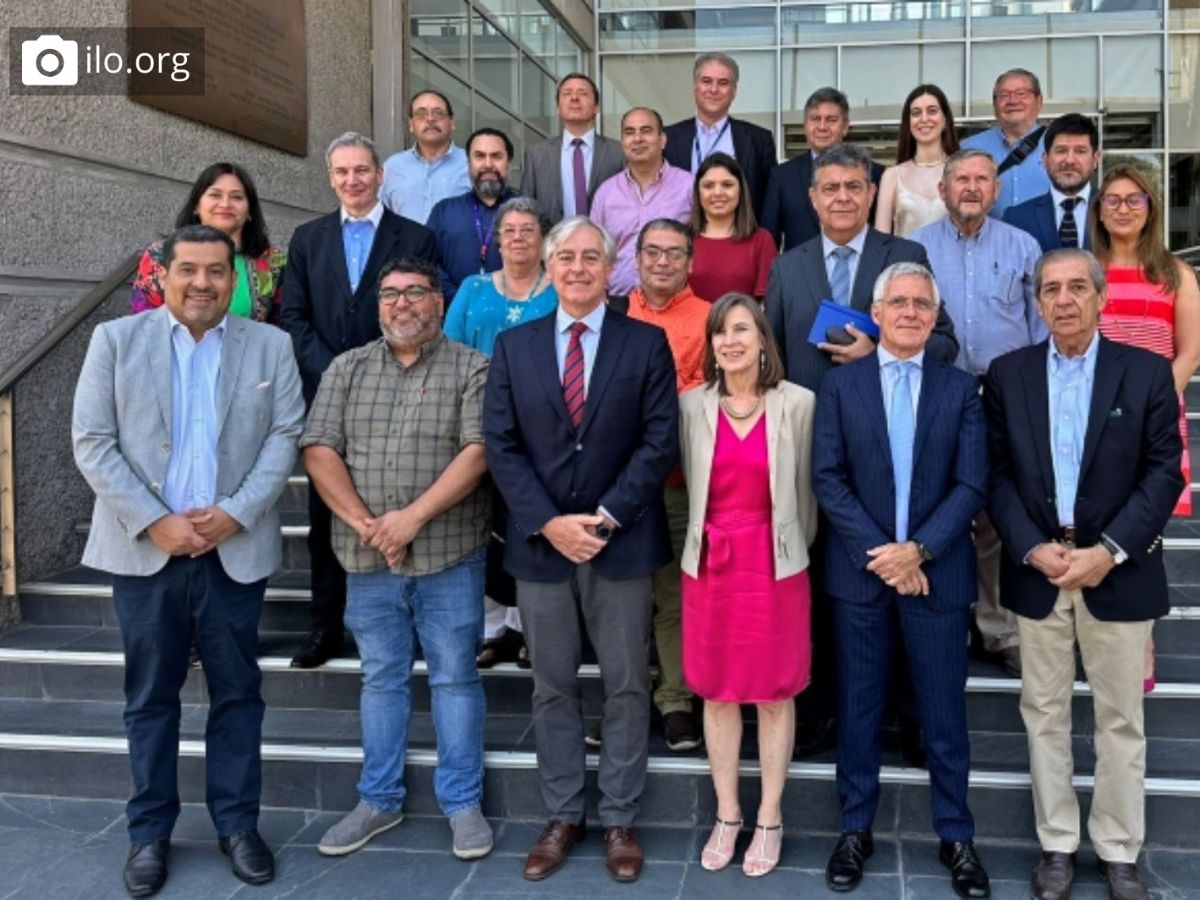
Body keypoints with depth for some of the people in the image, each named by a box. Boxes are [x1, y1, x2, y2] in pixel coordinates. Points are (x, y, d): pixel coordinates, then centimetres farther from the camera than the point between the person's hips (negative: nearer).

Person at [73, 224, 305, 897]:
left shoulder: (271, 346, 4)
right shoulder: (116, 340, 2)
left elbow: (285, 436, -1)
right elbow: (93, 442, -3)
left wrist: (236, 512, -13)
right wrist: (154, 522, -12)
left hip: (235, 549, 1)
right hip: (146, 550, 0)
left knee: (238, 693, 8)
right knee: (150, 696, 9)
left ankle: (238, 824, 22)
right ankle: (150, 831, 22)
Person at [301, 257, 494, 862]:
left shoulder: (471, 368, -1)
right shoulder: (347, 369, 8)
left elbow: (477, 451, -11)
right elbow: (319, 450, 0)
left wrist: (414, 516, -18)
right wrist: (366, 524, -11)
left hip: (449, 555, -3)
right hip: (369, 559, 3)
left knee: (454, 676, 5)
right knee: (381, 677, 13)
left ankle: (463, 802, 16)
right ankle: (379, 800, 24)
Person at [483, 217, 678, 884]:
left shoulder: (647, 343, 1)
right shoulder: (514, 345, 6)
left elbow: (660, 441, -6)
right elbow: (500, 445, 0)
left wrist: (607, 517, -15)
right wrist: (548, 522, -12)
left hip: (622, 542, -1)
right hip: (539, 542, 2)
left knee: (626, 686, 7)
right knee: (552, 687, 11)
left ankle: (619, 820, 21)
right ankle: (562, 816, 24)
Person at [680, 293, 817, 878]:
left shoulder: (798, 403, -5)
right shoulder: (691, 406, 0)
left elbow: (805, 488, 3)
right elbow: (692, 483, 8)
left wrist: (794, 550, 8)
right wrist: (708, 540, 9)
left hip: (775, 564, -2)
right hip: (710, 562, 2)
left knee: (775, 694, 8)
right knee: (716, 692, 11)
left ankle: (769, 820, 23)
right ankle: (726, 816, 26)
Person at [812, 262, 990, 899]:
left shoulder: (960, 388, 4)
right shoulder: (840, 384, 3)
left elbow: (972, 484, -3)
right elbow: (827, 478, -4)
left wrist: (918, 549, -14)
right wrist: (879, 553, -12)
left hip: (937, 571, 0)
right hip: (860, 570, 0)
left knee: (944, 710, 8)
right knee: (858, 706, 9)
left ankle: (956, 836, 23)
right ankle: (855, 830, 22)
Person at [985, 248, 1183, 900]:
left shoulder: (1147, 372, -1)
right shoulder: (1007, 374, 3)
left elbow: (1164, 472, -4)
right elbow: (996, 473, 1)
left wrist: (1110, 550, -14)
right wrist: (1032, 549, -12)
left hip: (1118, 570, -1)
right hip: (1036, 568, 1)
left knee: (1120, 719, 9)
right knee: (1045, 714, 9)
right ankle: (1057, 845, 22)